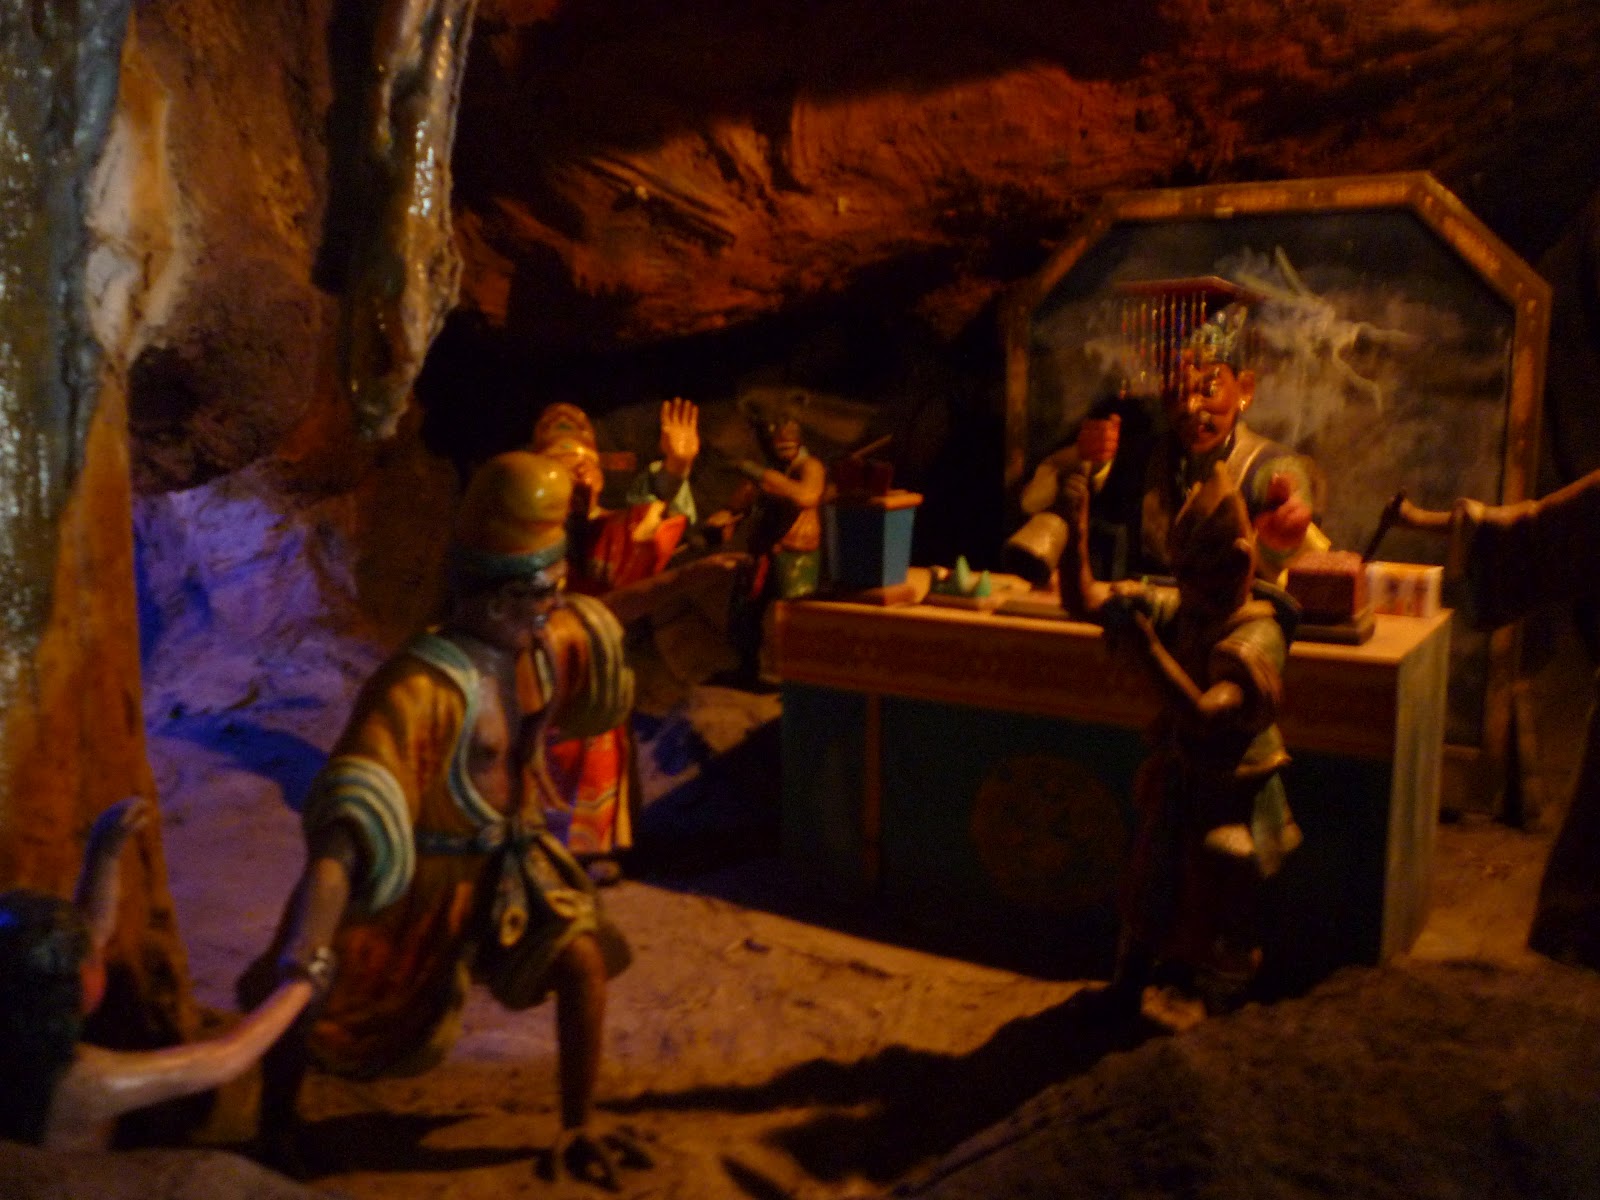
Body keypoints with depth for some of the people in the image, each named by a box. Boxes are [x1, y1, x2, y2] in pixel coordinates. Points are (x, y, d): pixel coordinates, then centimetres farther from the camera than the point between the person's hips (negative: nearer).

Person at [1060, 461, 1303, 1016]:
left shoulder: (1256, 636, -25)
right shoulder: (1177, 610, -6)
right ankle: (1122, 1001, 45)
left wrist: (1148, 643, -41)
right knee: (1146, 907, 23)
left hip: (1227, 802, -6)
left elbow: (1204, 713, -38)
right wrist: (1078, 529, -16)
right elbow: (1082, 601, -4)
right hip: (1174, 785, 6)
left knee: (1219, 933, 11)